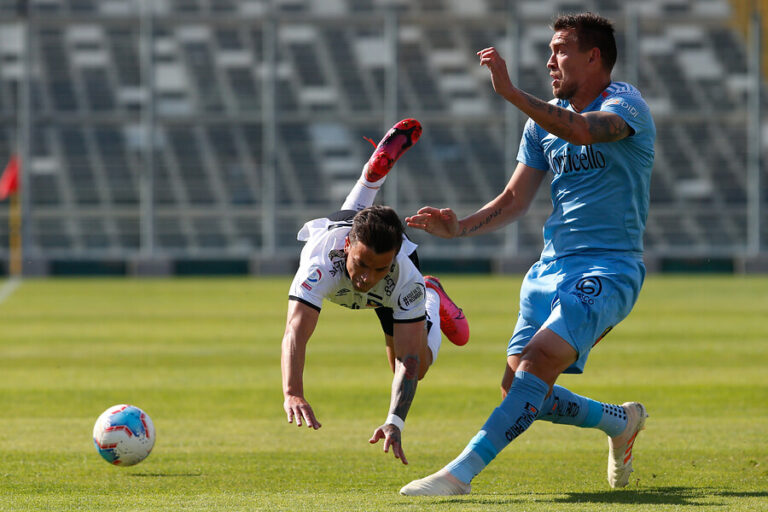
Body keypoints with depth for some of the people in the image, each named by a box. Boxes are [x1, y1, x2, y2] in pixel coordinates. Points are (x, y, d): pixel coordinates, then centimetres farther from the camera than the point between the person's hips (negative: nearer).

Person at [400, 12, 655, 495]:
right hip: (551, 268, 8)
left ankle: (461, 472, -30)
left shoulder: (625, 103, -8)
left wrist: (510, 91, -35)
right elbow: (515, 200, 17)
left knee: (541, 358, -26)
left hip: (608, 269, -8)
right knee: (520, 391, 0)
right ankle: (621, 421, 25)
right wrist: (459, 227, 0)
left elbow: (581, 131, -31)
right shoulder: (546, 118, 15)